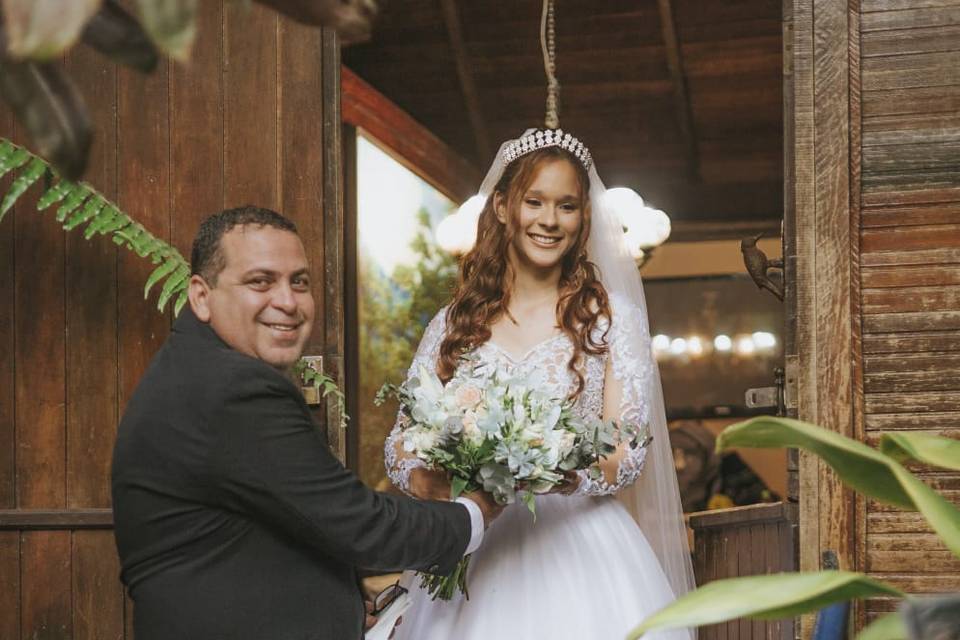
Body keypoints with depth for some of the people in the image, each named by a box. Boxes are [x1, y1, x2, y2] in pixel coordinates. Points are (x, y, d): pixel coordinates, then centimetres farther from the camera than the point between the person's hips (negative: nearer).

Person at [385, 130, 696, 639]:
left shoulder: (611, 315, 1)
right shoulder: (454, 324, 8)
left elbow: (628, 453, -6)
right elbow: (401, 443, 6)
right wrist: (434, 484, -18)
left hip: (579, 554, -2)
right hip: (474, 557, 2)